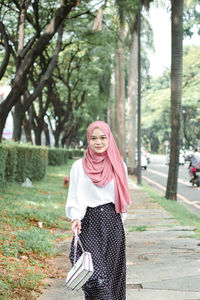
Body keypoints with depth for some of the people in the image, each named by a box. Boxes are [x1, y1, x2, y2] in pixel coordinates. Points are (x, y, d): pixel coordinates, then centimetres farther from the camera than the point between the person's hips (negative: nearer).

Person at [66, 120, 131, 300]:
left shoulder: (119, 166, 7)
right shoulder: (79, 166, 2)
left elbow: (123, 198, 14)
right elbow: (75, 196, -1)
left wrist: (121, 223, 14)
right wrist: (76, 218, -16)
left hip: (113, 222, 2)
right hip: (89, 223, -2)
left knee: (112, 270, 4)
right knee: (94, 272, -13)